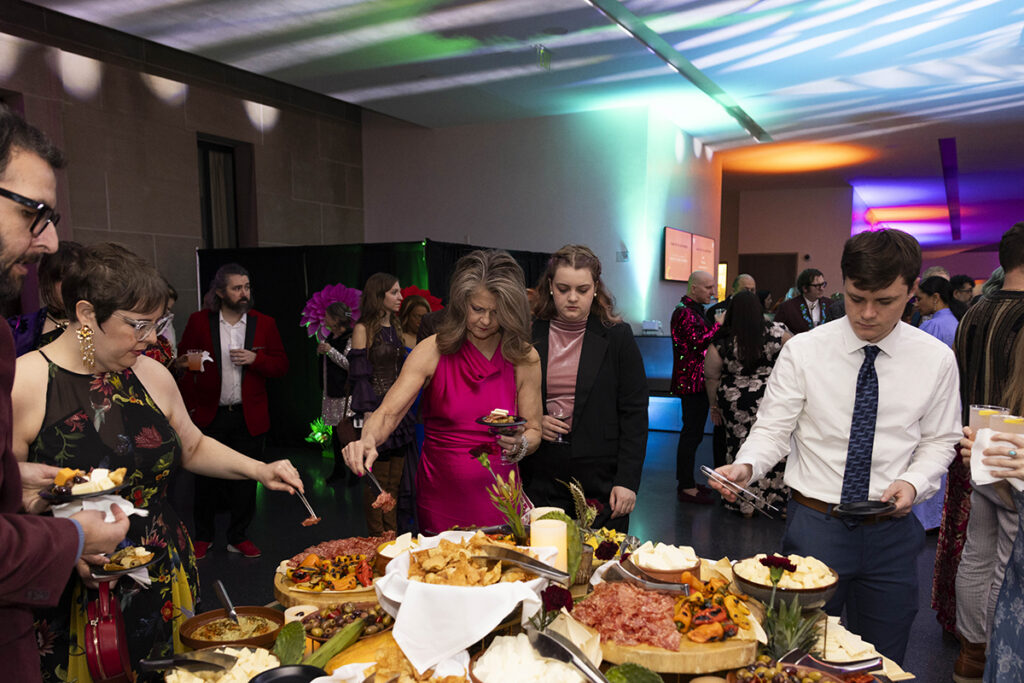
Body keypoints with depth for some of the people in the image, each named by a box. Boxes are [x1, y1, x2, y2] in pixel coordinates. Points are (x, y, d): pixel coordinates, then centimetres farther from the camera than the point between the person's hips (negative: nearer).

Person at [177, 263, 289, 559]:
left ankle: (238, 537, 25)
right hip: (209, 416, -1)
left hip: (250, 417, 1)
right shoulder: (199, 321, 0)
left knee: (245, 480, 8)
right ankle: (203, 537, 30)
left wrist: (255, 359, -16)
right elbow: (184, 364, 3)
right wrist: (190, 404, -5)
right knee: (206, 479, 11)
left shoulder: (264, 323, 2)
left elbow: (281, 366, 2)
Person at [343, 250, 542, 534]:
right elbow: (388, 412, -15)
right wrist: (368, 440, -36)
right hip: (441, 498, -1)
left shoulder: (524, 358, -4)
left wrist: (520, 445, -20)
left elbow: (534, 431, 3)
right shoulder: (433, 351, -9)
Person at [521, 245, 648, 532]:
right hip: (539, 480, 1)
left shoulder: (617, 336, 0)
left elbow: (634, 414, -1)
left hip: (601, 481, -1)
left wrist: (627, 480, -7)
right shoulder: (529, 334, 4)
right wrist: (532, 422, -8)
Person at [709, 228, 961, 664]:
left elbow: (939, 441, 7)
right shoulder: (803, 351, -8)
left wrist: (914, 482, -12)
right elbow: (773, 429, -7)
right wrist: (746, 466, -26)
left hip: (892, 531, 2)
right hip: (814, 524, -2)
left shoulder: (936, 359, -1)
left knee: (882, 662, 17)